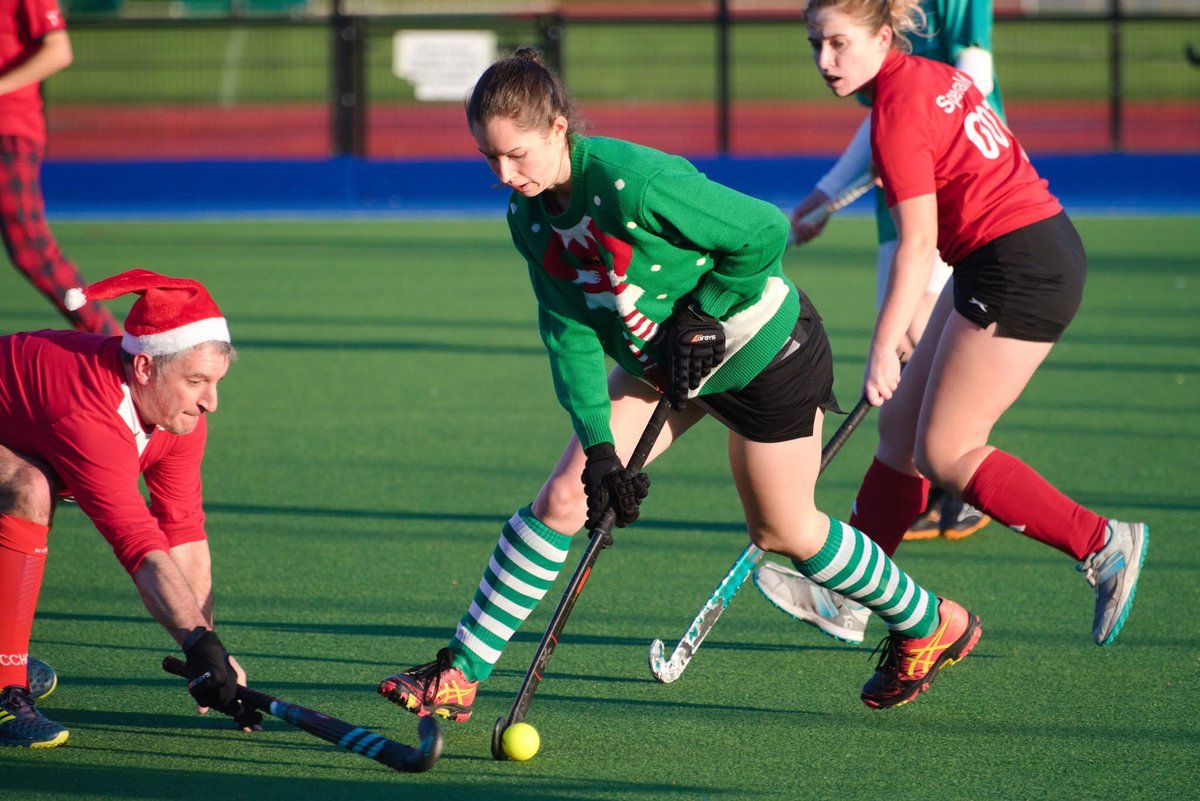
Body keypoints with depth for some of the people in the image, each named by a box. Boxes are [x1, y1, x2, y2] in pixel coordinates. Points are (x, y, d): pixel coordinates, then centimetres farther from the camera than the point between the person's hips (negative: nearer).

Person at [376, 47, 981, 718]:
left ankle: (931, 625, 30)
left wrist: (699, 315, -20)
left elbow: (765, 234, -26)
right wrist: (599, 446, -17)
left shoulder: (633, 184, -34)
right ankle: (460, 674, 1)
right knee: (564, 497, -5)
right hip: (656, 361, 6)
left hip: (764, 353, -6)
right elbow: (571, 335, -9)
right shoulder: (530, 217, -11)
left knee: (782, 531, 7)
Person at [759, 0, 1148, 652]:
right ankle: (843, 593, 16)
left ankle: (1104, 546, -4)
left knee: (945, 454, -7)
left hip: (1018, 272, -10)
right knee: (901, 425, 11)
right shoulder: (933, 77, 11)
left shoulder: (898, 111, -16)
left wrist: (883, 349, -17)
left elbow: (918, 243, -18)